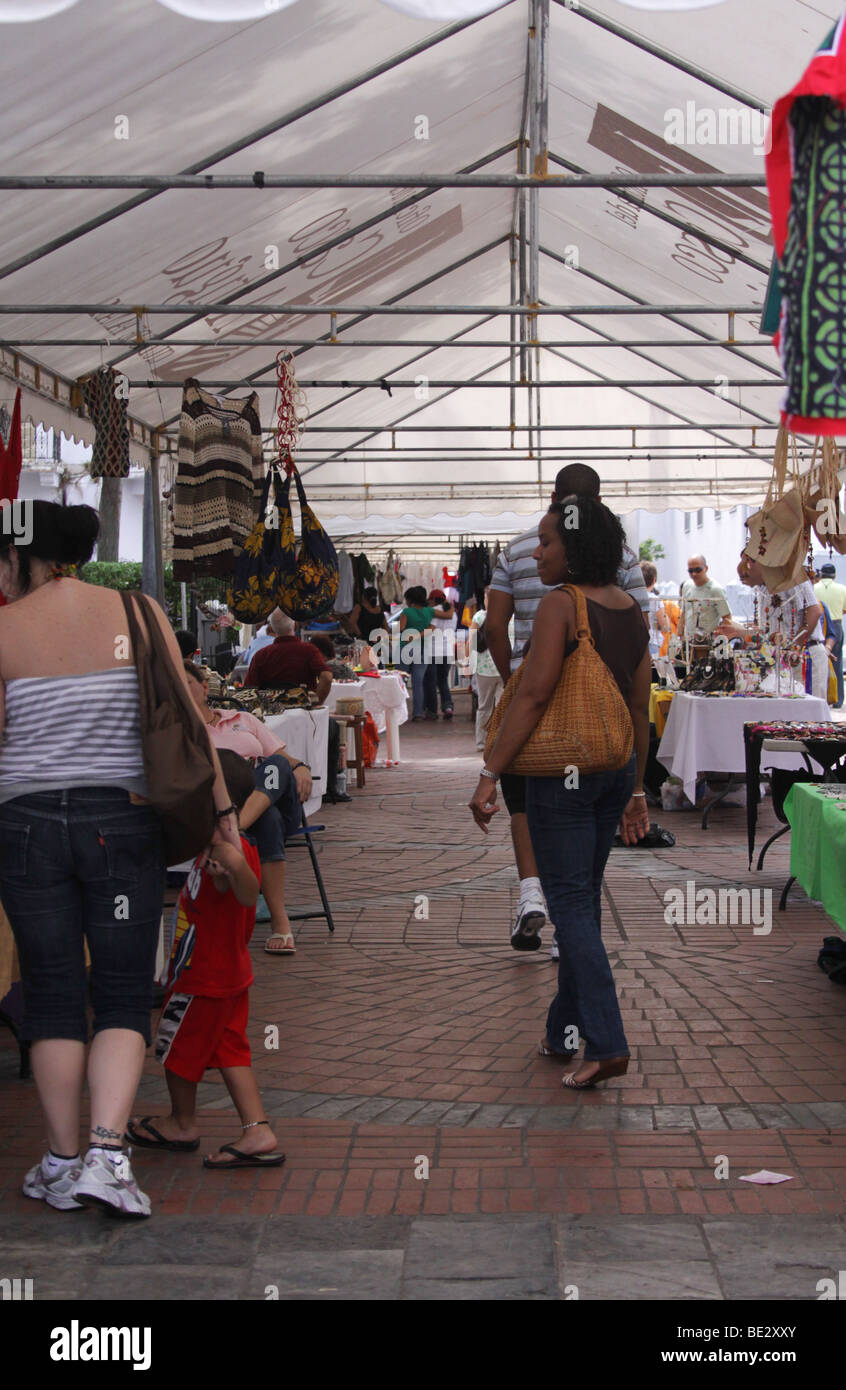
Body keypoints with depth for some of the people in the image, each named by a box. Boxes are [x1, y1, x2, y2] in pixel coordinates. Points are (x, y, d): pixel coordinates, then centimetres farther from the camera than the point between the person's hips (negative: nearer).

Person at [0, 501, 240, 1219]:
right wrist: (223, 811, 2)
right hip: (123, 822, 1)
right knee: (124, 997, 7)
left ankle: (63, 1163, 17)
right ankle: (107, 1154, -7)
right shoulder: (138, 613, 0)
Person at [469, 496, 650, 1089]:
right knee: (584, 898, 16)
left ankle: (606, 1043, -9)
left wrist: (490, 774, -19)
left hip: (563, 768, -7)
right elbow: (640, 706, 12)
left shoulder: (559, 604, -13)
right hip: (617, 767, 8)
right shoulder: (632, 608, 9)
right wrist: (636, 787, 18)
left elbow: (534, 695, -20)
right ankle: (565, 1030, 26)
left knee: (570, 902, -3)